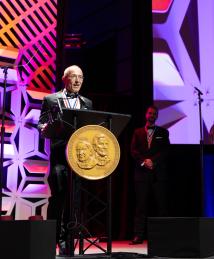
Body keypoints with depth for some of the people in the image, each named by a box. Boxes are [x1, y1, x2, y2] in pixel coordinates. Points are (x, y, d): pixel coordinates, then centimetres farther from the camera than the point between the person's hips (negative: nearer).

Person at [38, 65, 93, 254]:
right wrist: (44, 128, -18)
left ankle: (64, 238, 10)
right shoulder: (51, 99, 10)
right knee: (58, 194, -8)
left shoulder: (87, 103, 19)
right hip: (59, 152, -3)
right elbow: (42, 124, 5)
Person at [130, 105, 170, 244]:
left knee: (162, 204, -1)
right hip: (142, 172, 1)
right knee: (141, 205, -1)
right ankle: (139, 235, 0)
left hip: (159, 173, 0)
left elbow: (165, 151, 1)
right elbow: (133, 150, 4)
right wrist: (144, 161, -11)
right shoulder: (138, 132, 15)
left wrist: (153, 161, -11)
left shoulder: (163, 132, 12)